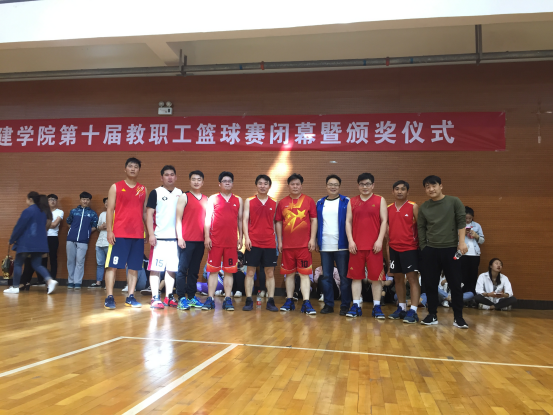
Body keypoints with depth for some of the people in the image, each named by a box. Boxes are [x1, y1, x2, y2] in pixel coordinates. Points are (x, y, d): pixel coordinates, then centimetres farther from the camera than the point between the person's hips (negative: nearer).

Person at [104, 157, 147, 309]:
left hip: (138, 235, 3)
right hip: (119, 234, -3)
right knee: (112, 266, -2)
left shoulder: (143, 190, 12)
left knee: (134, 267, 6)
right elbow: (110, 210, 0)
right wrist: (109, 231, -9)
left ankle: (130, 297, 14)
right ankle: (109, 297, 4)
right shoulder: (116, 187, 3)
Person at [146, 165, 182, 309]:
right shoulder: (156, 193, 1)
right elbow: (149, 214, -3)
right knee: (155, 268, -2)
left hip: (175, 238, 4)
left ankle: (169, 297, 16)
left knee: (172, 268, 7)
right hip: (159, 238, -3)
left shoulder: (180, 193, 12)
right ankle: (155, 298, 5)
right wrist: (151, 234, -12)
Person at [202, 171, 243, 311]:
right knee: (213, 270, 1)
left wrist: (240, 237, 7)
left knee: (229, 271, 4)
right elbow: (207, 218, 2)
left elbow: (240, 220, 13)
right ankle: (210, 300, 6)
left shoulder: (238, 200, 12)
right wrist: (207, 237, -6)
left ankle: (228, 300, 10)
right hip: (215, 240, -1)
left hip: (232, 241, 2)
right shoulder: (213, 199, 6)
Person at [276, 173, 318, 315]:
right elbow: (278, 223, 10)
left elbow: (314, 221, 1)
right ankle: (289, 301, 20)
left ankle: (306, 303, 0)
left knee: (304, 274, -2)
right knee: (289, 274, 10)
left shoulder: (309, 201, 2)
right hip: (287, 245, 2)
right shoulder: (282, 203, 8)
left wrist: (312, 239, -6)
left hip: (304, 244, -2)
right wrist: (279, 241, 5)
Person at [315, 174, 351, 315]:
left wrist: (350, 242, -9)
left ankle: (345, 305, 11)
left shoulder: (346, 202, 1)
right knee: (325, 276, 8)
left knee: (344, 276, 2)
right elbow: (316, 224, 11)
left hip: (342, 246, -3)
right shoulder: (320, 203, 11)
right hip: (324, 247, 3)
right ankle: (328, 304, 17)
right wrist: (316, 242, 5)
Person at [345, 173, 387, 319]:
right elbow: (348, 222, 8)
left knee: (376, 276, 1)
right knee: (356, 275, 4)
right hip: (356, 245, 2)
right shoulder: (352, 202, 10)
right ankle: (356, 306, 12)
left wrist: (380, 240, -9)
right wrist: (350, 241, -3)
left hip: (374, 246, -1)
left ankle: (377, 307, 11)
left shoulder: (380, 200, 6)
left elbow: (384, 221, 1)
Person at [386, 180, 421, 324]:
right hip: (394, 248, 5)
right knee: (398, 278, 10)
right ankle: (402, 308, 20)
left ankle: (413, 311, -4)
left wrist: (420, 245, -6)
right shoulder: (389, 208, 9)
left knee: (412, 278, -4)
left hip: (410, 248, -5)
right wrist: (387, 247, 10)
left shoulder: (413, 206, -2)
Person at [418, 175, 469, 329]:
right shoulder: (423, 207, 7)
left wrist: (461, 242, -9)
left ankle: (458, 317, 13)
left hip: (451, 249, -2)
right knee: (430, 284, 5)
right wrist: (423, 247, 2)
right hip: (430, 250, 2)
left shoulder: (454, 202, 1)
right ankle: (432, 315, 16)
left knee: (455, 284, 2)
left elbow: (461, 222, -2)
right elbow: (421, 228, 8)